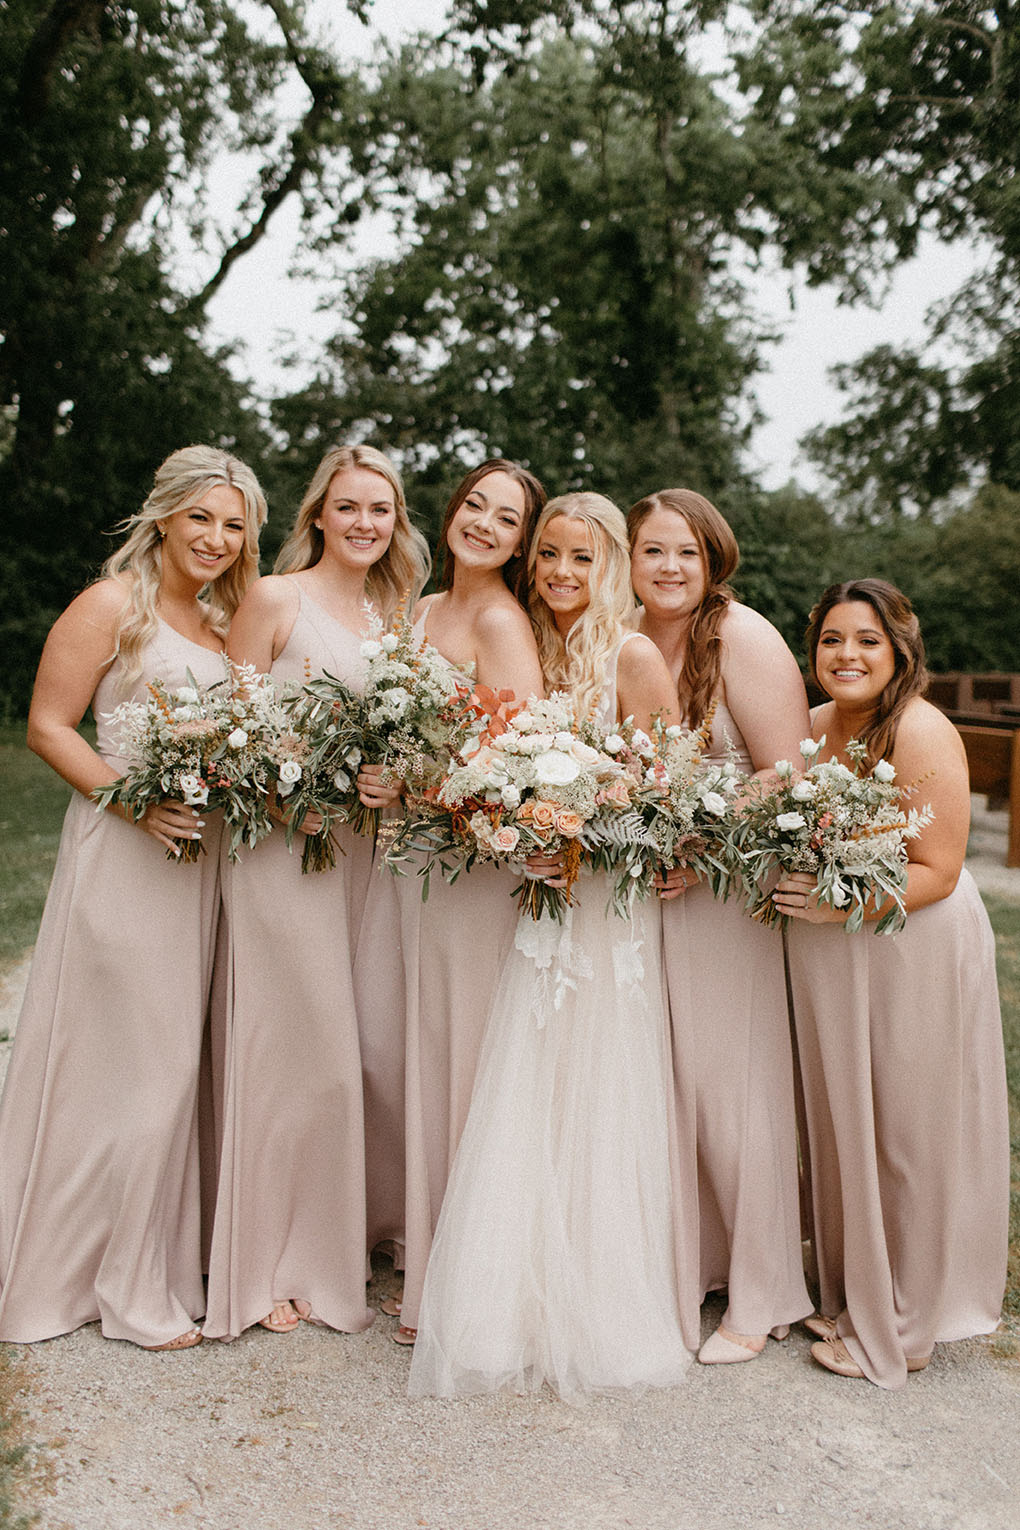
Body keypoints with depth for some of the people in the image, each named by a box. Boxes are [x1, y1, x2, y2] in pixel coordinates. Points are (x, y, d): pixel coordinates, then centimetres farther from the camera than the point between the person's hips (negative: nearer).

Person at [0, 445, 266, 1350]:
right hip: (122, 853, -7)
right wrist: (134, 799, -20)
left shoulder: (224, 620, 14)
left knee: (174, 1061, 14)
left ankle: (161, 1264, 30)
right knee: (124, 1060, 1)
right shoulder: (112, 605, -6)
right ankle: (126, 1285, 17)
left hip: (203, 853, 7)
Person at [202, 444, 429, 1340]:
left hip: (363, 847, 6)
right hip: (282, 844, -6)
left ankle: (328, 1255, 26)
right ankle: (265, 1269, 15)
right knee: (302, 1049, -4)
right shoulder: (274, 599, -3)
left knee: (354, 1053, 9)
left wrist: (392, 785, -1)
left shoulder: (390, 614, 16)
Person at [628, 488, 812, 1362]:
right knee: (656, 1080, 11)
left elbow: (789, 776, -14)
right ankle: (681, 1264, 31)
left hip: (728, 888, -5)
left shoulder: (743, 637, -10)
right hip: (640, 887, 5)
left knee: (732, 1084, 1)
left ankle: (764, 1296, 19)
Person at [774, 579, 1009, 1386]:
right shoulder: (814, 727, 4)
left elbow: (937, 872, -17)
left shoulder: (922, 733, -17)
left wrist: (839, 903, -27)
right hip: (831, 958, 6)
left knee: (906, 1132, 7)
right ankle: (854, 1297, 35)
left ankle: (903, 1327, 26)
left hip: (915, 951, -6)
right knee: (844, 1123, 15)